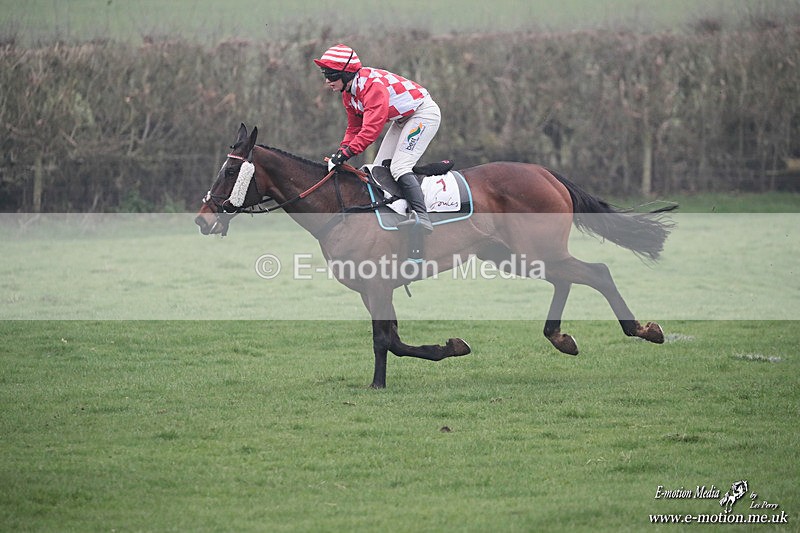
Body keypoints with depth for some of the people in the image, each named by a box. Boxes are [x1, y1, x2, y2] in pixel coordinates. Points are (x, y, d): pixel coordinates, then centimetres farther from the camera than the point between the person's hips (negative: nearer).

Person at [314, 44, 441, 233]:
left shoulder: (372, 84, -30)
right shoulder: (349, 93, 1)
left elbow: (372, 127, -37)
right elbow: (354, 128, 8)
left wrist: (347, 151, -40)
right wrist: (341, 151, -8)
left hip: (424, 113, -11)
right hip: (402, 120, 11)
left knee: (399, 167, -22)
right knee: (379, 168, 6)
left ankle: (422, 217, -31)